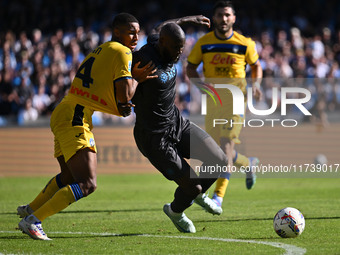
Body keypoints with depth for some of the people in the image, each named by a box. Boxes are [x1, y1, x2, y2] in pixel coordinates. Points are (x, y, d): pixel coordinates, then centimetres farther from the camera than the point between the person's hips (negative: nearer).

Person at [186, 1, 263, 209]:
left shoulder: (245, 44, -3)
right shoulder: (203, 43, 0)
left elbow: (256, 66, 13)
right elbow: (191, 67, 9)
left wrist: (256, 84, -6)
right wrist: (201, 84, -10)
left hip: (236, 98, -3)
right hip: (213, 100, 3)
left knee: (227, 143, -18)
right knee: (217, 150, 7)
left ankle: (219, 195, -20)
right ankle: (248, 164, 40)